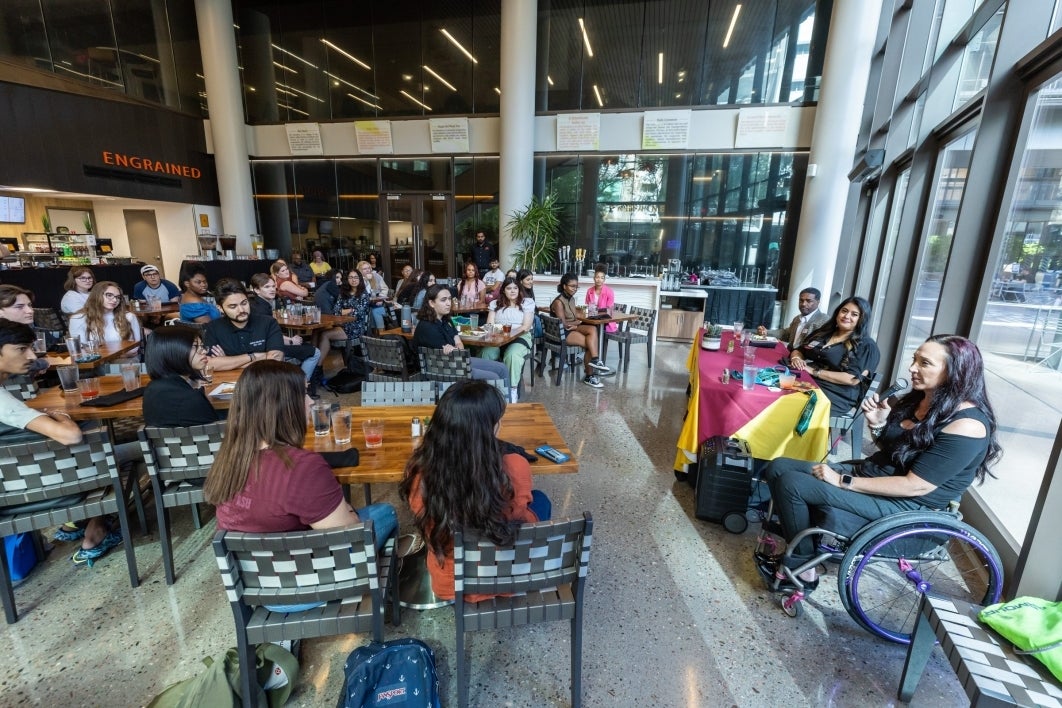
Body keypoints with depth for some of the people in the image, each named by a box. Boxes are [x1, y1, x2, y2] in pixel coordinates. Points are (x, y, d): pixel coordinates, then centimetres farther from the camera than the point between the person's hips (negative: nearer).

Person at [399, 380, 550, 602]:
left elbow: (427, 519, -2)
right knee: (540, 499, 23)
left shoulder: (420, 470, -24)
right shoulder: (514, 468, -31)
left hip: (446, 584, 3)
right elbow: (525, 522, -10)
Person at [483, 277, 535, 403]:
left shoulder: (527, 303, 9)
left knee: (512, 355, -37)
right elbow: (489, 325, 10)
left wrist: (510, 333, -18)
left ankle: (512, 390, -27)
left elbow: (526, 327, -2)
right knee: (486, 353, -32)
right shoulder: (495, 304, 17)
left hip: (519, 337, -2)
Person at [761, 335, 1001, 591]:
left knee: (791, 483, -22)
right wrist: (876, 423, -4)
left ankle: (801, 566, -2)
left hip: (904, 504, -8)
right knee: (778, 468, -4)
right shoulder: (918, 399, 5)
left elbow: (915, 486, -23)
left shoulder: (966, 424, -20)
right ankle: (796, 540, 8)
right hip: (870, 472, 9)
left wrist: (842, 481, -21)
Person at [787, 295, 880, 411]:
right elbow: (798, 350, 22)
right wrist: (796, 358, -3)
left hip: (833, 394, -6)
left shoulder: (867, 346, 2)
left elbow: (853, 379, -10)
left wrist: (814, 371, -13)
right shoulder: (822, 332, 19)